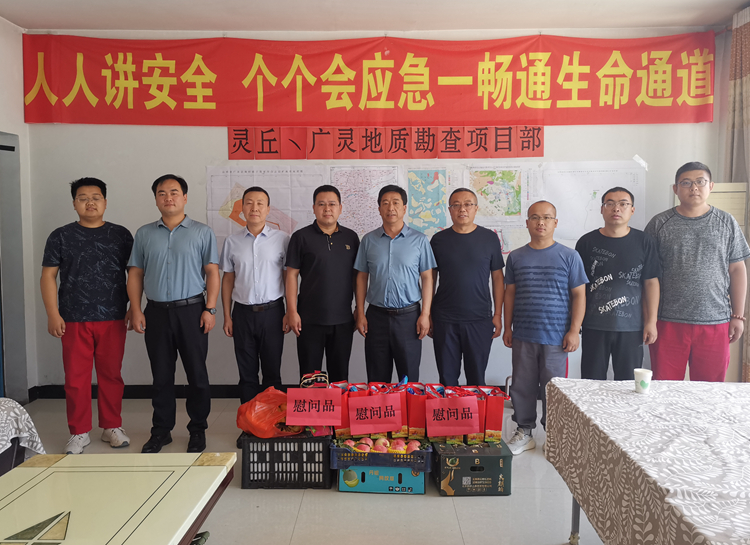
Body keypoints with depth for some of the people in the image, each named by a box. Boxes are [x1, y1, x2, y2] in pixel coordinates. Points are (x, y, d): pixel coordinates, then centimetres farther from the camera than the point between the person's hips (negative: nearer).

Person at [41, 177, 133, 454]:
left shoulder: (121, 235, 7)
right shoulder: (61, 236, 6)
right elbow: (48, 276, 4)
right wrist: (52, 314, -4)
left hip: (113, 319, 0)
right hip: (74, 320, 0)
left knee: (111, 375, 7)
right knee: (76, 377, 3)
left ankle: (112, 427, 21)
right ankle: (79, 432, 17)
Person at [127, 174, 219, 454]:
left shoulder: (202, 233, 3)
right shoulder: (144, 234, 10)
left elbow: (212, 272, 0)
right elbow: (135, 274, 10)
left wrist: (210, 308, -9)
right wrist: (136, 310, 1)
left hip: (191, 310, -2)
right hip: (156, 312, 2)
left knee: (197, 374, 4)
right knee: (161, 375, 10)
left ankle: (197, 431, 17)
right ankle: (161, 431, 23)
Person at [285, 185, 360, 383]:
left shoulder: (351, 237, 8)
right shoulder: (301, 237, 0)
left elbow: (358, 276, 12)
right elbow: (292, 275, -1)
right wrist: (292, 311, -7)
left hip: (343, 319, 2)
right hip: (310, 320, -2)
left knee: (340, 376, 11)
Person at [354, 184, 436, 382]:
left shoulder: (419, 240, 2)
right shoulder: (368, 240, 6)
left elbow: (427, 278, 2)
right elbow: (362, 277, 9)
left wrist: (425, 314, -6)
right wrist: (360, 313, 3)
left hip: (409, 315, -1)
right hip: (377, 315, 2)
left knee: (409, 377, 5)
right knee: (377, 380, 9)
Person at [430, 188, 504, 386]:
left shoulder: (489, 238, 3)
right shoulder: (439, 240, 4)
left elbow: (498, 278, 6)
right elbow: (430, 279, 8)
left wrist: (498, 314, 1)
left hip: (480, 319, 0)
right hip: (445, 320, 1)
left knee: (477, 377, 8)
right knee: (447, 378, 7)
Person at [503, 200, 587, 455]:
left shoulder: (569, 256, -1)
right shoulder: (516, 257, 7)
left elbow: (579, 294, 0)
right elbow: (510, 293, 11)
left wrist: (574, 330, -6)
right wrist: (507, 327, 8)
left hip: (556, 337, -2)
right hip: (523, 336, 3)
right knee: (522, 386, 9)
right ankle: (524, 433, 25)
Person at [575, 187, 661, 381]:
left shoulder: (644, 242, 2)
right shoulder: (587, 242, 1)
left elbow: (651, 283, 3)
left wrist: (651, 321, -2)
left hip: (631, 327, 0)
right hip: (594, 326, 0)